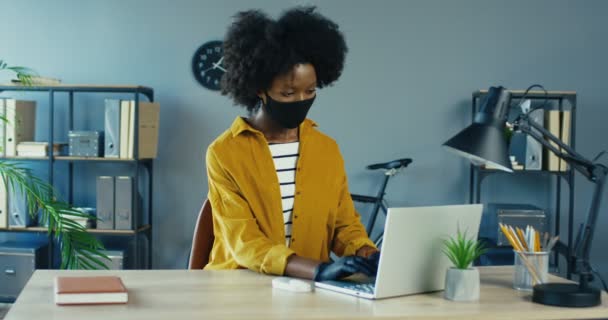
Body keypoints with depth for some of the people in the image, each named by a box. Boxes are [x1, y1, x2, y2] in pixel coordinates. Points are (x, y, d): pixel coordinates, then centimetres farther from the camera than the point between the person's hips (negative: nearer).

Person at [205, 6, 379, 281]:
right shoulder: (224, 154, -8)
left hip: (310, 288, 3)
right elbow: (244, 243, -16)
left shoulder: (328, 149, 6)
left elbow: (345, 225, 8)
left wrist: (368, 256, -14)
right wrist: (319, 269, -29)